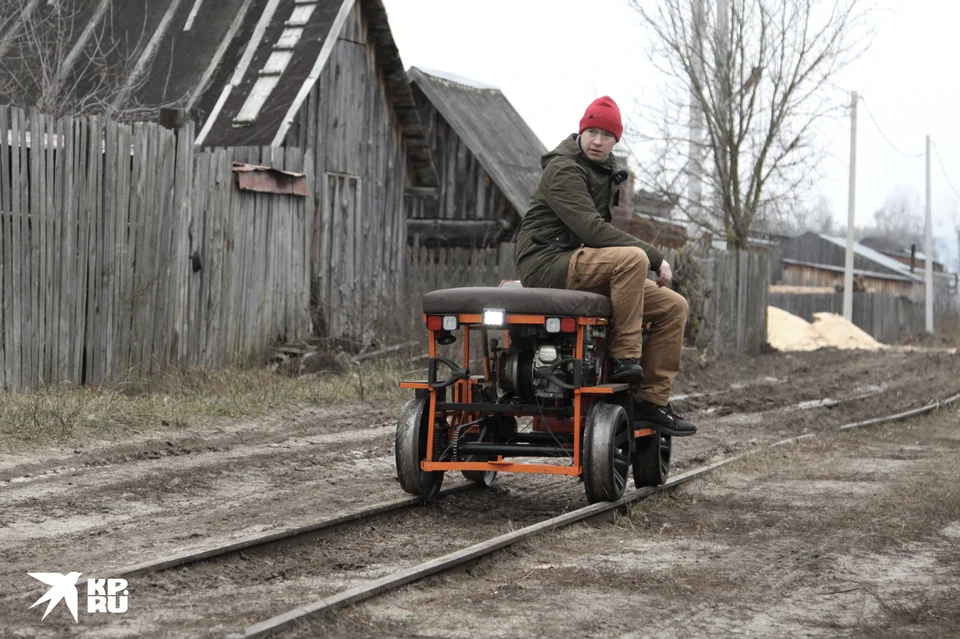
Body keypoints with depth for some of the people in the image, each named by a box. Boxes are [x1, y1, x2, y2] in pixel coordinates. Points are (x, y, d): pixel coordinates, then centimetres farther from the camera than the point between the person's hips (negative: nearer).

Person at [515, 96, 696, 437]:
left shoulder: (607, 170, 16)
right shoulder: (563, 169, -12)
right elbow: (591, 229, -23)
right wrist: (654, 256, -22)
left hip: (585, 265, 9)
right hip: (546, 261, -9)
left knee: (673, 306, -1)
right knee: (631, 258, -34)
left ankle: (652, 400, -2)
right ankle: (624, 357, -26)